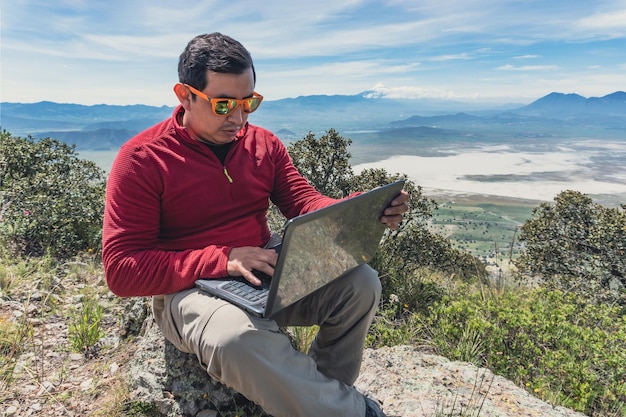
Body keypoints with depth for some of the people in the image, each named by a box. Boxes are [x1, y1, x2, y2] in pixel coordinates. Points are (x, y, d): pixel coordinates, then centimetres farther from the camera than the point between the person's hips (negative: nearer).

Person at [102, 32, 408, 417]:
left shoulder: (264, 144, 6)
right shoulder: (142, 159, -10)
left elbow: (306, 203, 1)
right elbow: (122, 270, -13)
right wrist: (222, 259, -26)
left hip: (270, 273, 5)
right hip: (190, 289, -4)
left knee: (360, 282, -18)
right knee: (239, 338, -38)